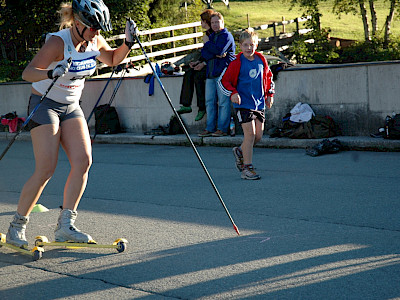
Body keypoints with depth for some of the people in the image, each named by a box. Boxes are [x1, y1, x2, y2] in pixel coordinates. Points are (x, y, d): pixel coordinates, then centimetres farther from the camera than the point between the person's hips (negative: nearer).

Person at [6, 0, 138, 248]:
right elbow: (27, 73, -30)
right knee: (46, 169, -14)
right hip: (45, 105, -7)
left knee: (83, 161, -10)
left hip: (72, 107, 7)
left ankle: (65, 226, -3)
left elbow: (113, 59, 18)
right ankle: (17, 225, 2)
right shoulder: (59, 42, -23)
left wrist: (129, 42, -1)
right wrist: (51, 73, -50)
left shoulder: (95, 41, -3)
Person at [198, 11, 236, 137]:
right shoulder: (212, 36, 22)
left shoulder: (227, 36, -1)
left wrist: (207, 43, 0)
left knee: (223, 102, -8)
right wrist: (216, 55, -10)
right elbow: (204, 52, 9)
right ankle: (210, 128, 9)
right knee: (210, 102, 5)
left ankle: (222, 129, -6)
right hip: (211, 74, 8)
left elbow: (219, 50, -16)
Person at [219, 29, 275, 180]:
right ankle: (247, 169, -7)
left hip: (259, 103, 5)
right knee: (250, 134, -13)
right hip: (243, 104, -5)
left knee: (258, 136, 4)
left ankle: (240, 151, 33)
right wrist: (233, 93, -15)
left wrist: (269, 94, 17)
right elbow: (224, 81, -3)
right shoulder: (236, 63, -8)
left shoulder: (261, 60, 7)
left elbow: (268, 77, 23)